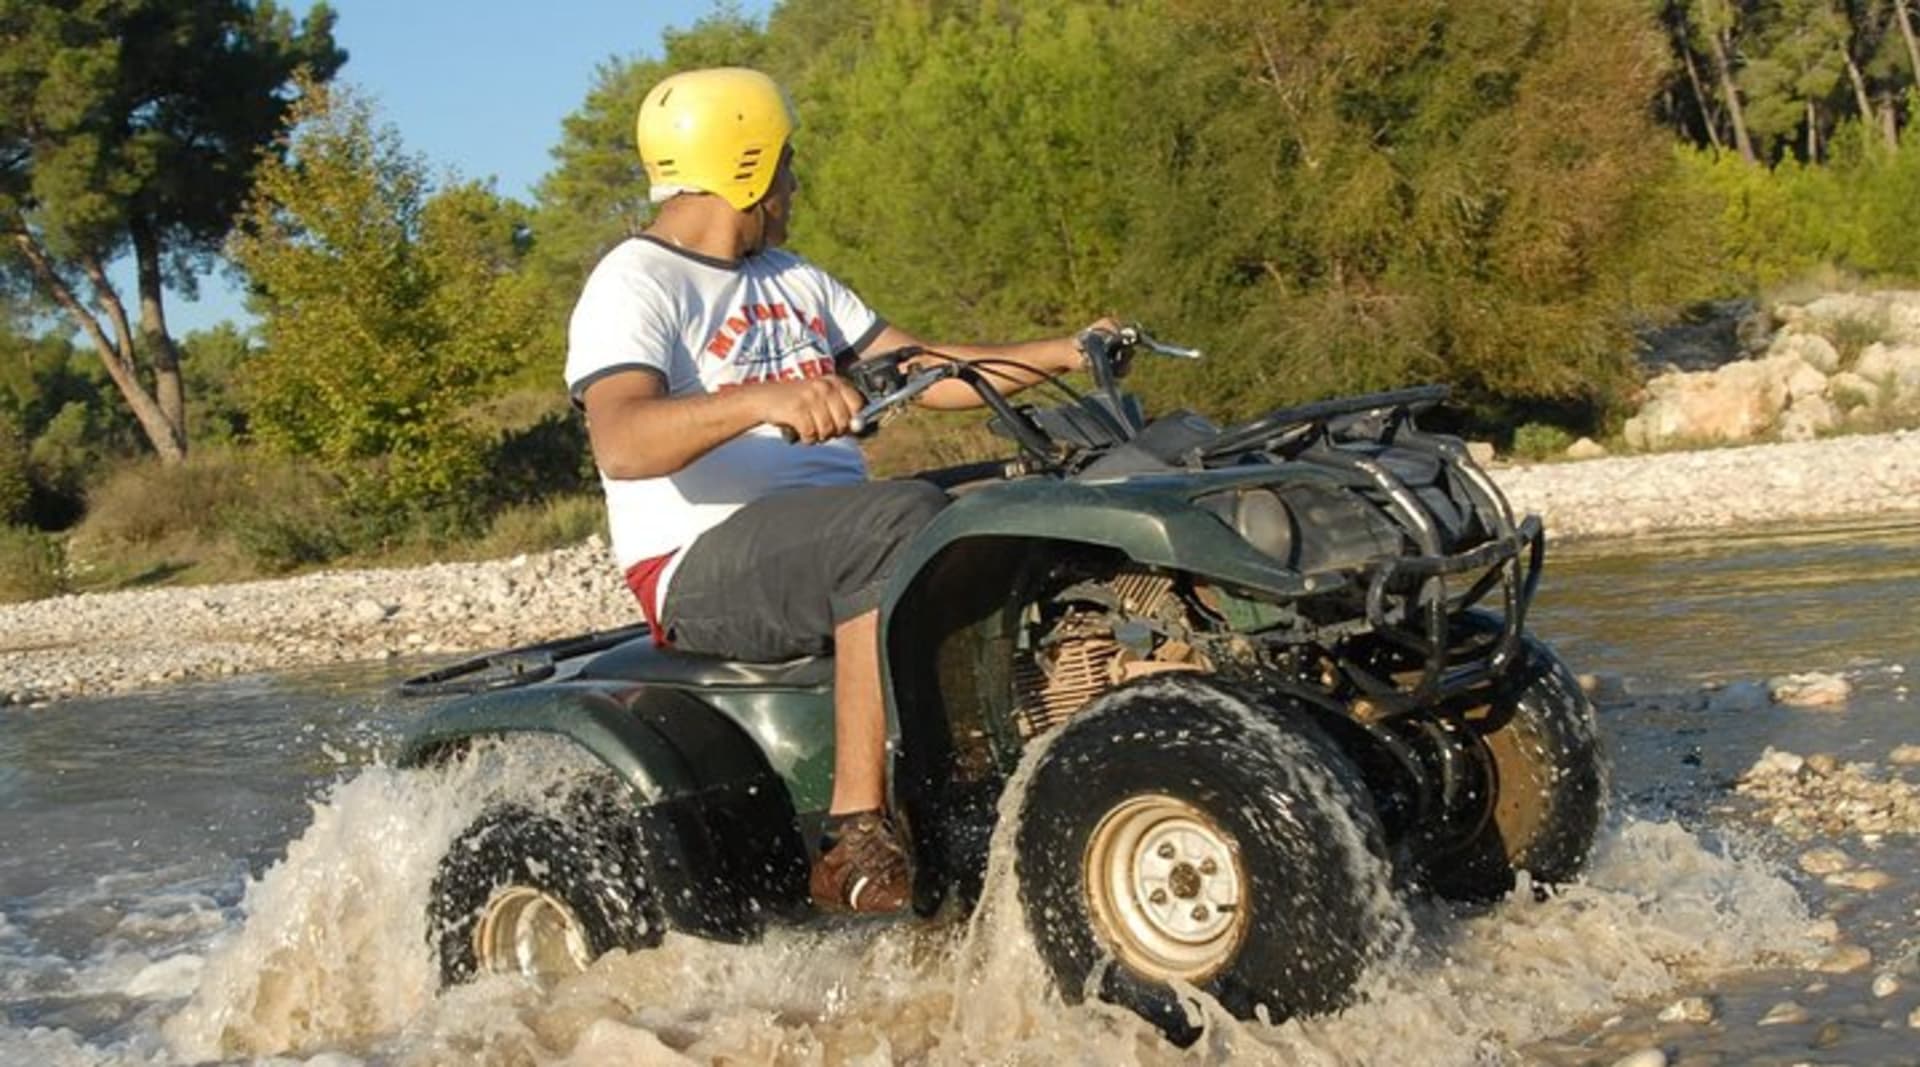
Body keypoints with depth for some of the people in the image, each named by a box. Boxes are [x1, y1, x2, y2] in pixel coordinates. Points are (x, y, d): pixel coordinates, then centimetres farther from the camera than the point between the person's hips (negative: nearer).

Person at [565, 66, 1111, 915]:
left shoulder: (794, 281, 22)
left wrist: (1063, 354, 10)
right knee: (907, 520, -34)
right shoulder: (635, 286, -6)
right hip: (700, 567, -8)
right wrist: (764, 400, -39)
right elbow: (620, 442, -24)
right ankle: (855, 845, -36)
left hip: (831, 540, 8)